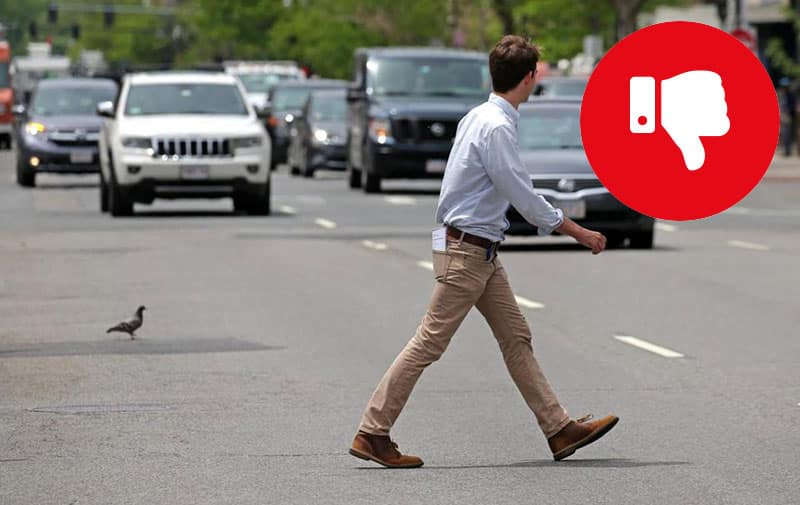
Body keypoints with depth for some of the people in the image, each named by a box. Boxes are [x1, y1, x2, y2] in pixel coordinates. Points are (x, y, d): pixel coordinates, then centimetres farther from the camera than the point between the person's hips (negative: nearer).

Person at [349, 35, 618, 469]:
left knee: (516, 339, 10)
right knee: (429, 344, -6)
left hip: (482, 253, 10)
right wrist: (579, 233, -11)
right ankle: (372, 434, -2)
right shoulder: (497, 128, -21)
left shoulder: (481, 117, 9)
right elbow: (524, 197, -19)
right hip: (467, 251, -10)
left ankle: (559, 430, 13)